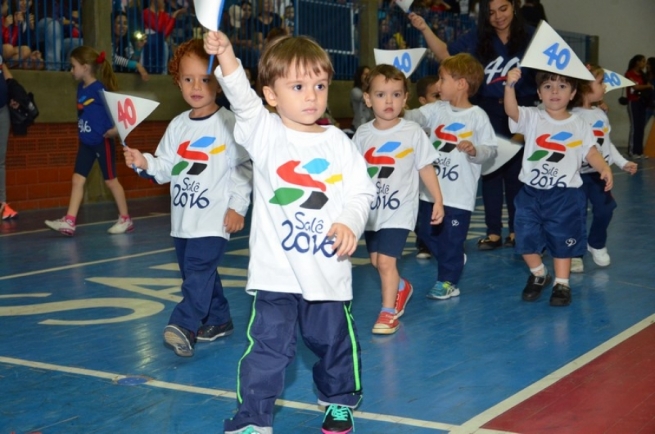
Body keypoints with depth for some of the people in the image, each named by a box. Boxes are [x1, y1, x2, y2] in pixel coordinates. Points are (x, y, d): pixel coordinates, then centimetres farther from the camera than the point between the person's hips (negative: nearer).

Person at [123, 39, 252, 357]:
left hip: (214, 218, -7)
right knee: (201, 272, 16)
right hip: (182, 217, 7)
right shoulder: (177, 126, 9)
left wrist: (237, 205, -12)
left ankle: (184, 326, -26)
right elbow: (167, 168, 12)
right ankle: (218, 320, 30)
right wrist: (145, 163, -7)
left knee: (198, 268, -19)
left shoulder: (229, 123, -8)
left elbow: (244, 167, -9)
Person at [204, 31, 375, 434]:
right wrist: (227, 59, -37)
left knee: (335, 341, 16)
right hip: (276, 270, -2)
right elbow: (243, 99, -20)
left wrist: (350, 223, -17)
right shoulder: (264, 132, -2)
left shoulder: (338, 142, 3)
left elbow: (362, 191, 3)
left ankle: (339, 401, 40)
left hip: (328, 269, 2)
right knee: (268, 346, -3)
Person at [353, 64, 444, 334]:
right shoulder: (363, 134, -1)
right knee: (376, 260, 16)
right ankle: (401, 287, 45)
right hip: (371, 209, 4)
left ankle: (389, 312, 7)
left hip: (399, 209, -4)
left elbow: (426, 168, -2)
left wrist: (438, 200, -3)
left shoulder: (412, 133, -9)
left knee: (386, 261, -11)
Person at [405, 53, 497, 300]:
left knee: (452, 239, 2)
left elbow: (491, 149, -9)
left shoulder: (478, 117, -9)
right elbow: (414, 117, -10)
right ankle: (454, 261, 40)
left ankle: (448, 281, 18)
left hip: (459, 193, -6)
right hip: (431, 188, 6)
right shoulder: (436, 109, 4)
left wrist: (474, 150, -27)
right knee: (427, 232, 17)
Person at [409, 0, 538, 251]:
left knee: (516, 172, 6)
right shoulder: (477, 39, 6)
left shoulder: (531, 37, -1)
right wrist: (424, 29, -5)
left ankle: (516, 230, 17)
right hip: (488, 113, 2)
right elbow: (445, 55, 6)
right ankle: (494, 232, 13)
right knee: (490, 170, 6)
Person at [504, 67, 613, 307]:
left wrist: (604, 168, -20)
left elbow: (591, 152, 0)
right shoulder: (531, 118, -3)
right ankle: (538, 275, 30)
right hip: (531, 192, 1)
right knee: (526, 238, 5)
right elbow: (511, 110, -21)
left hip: (565, 195, -1)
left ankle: (562, 283, 21)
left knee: (562, 240, 5)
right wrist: (510, 86, -39)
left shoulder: (579, 125, 0)